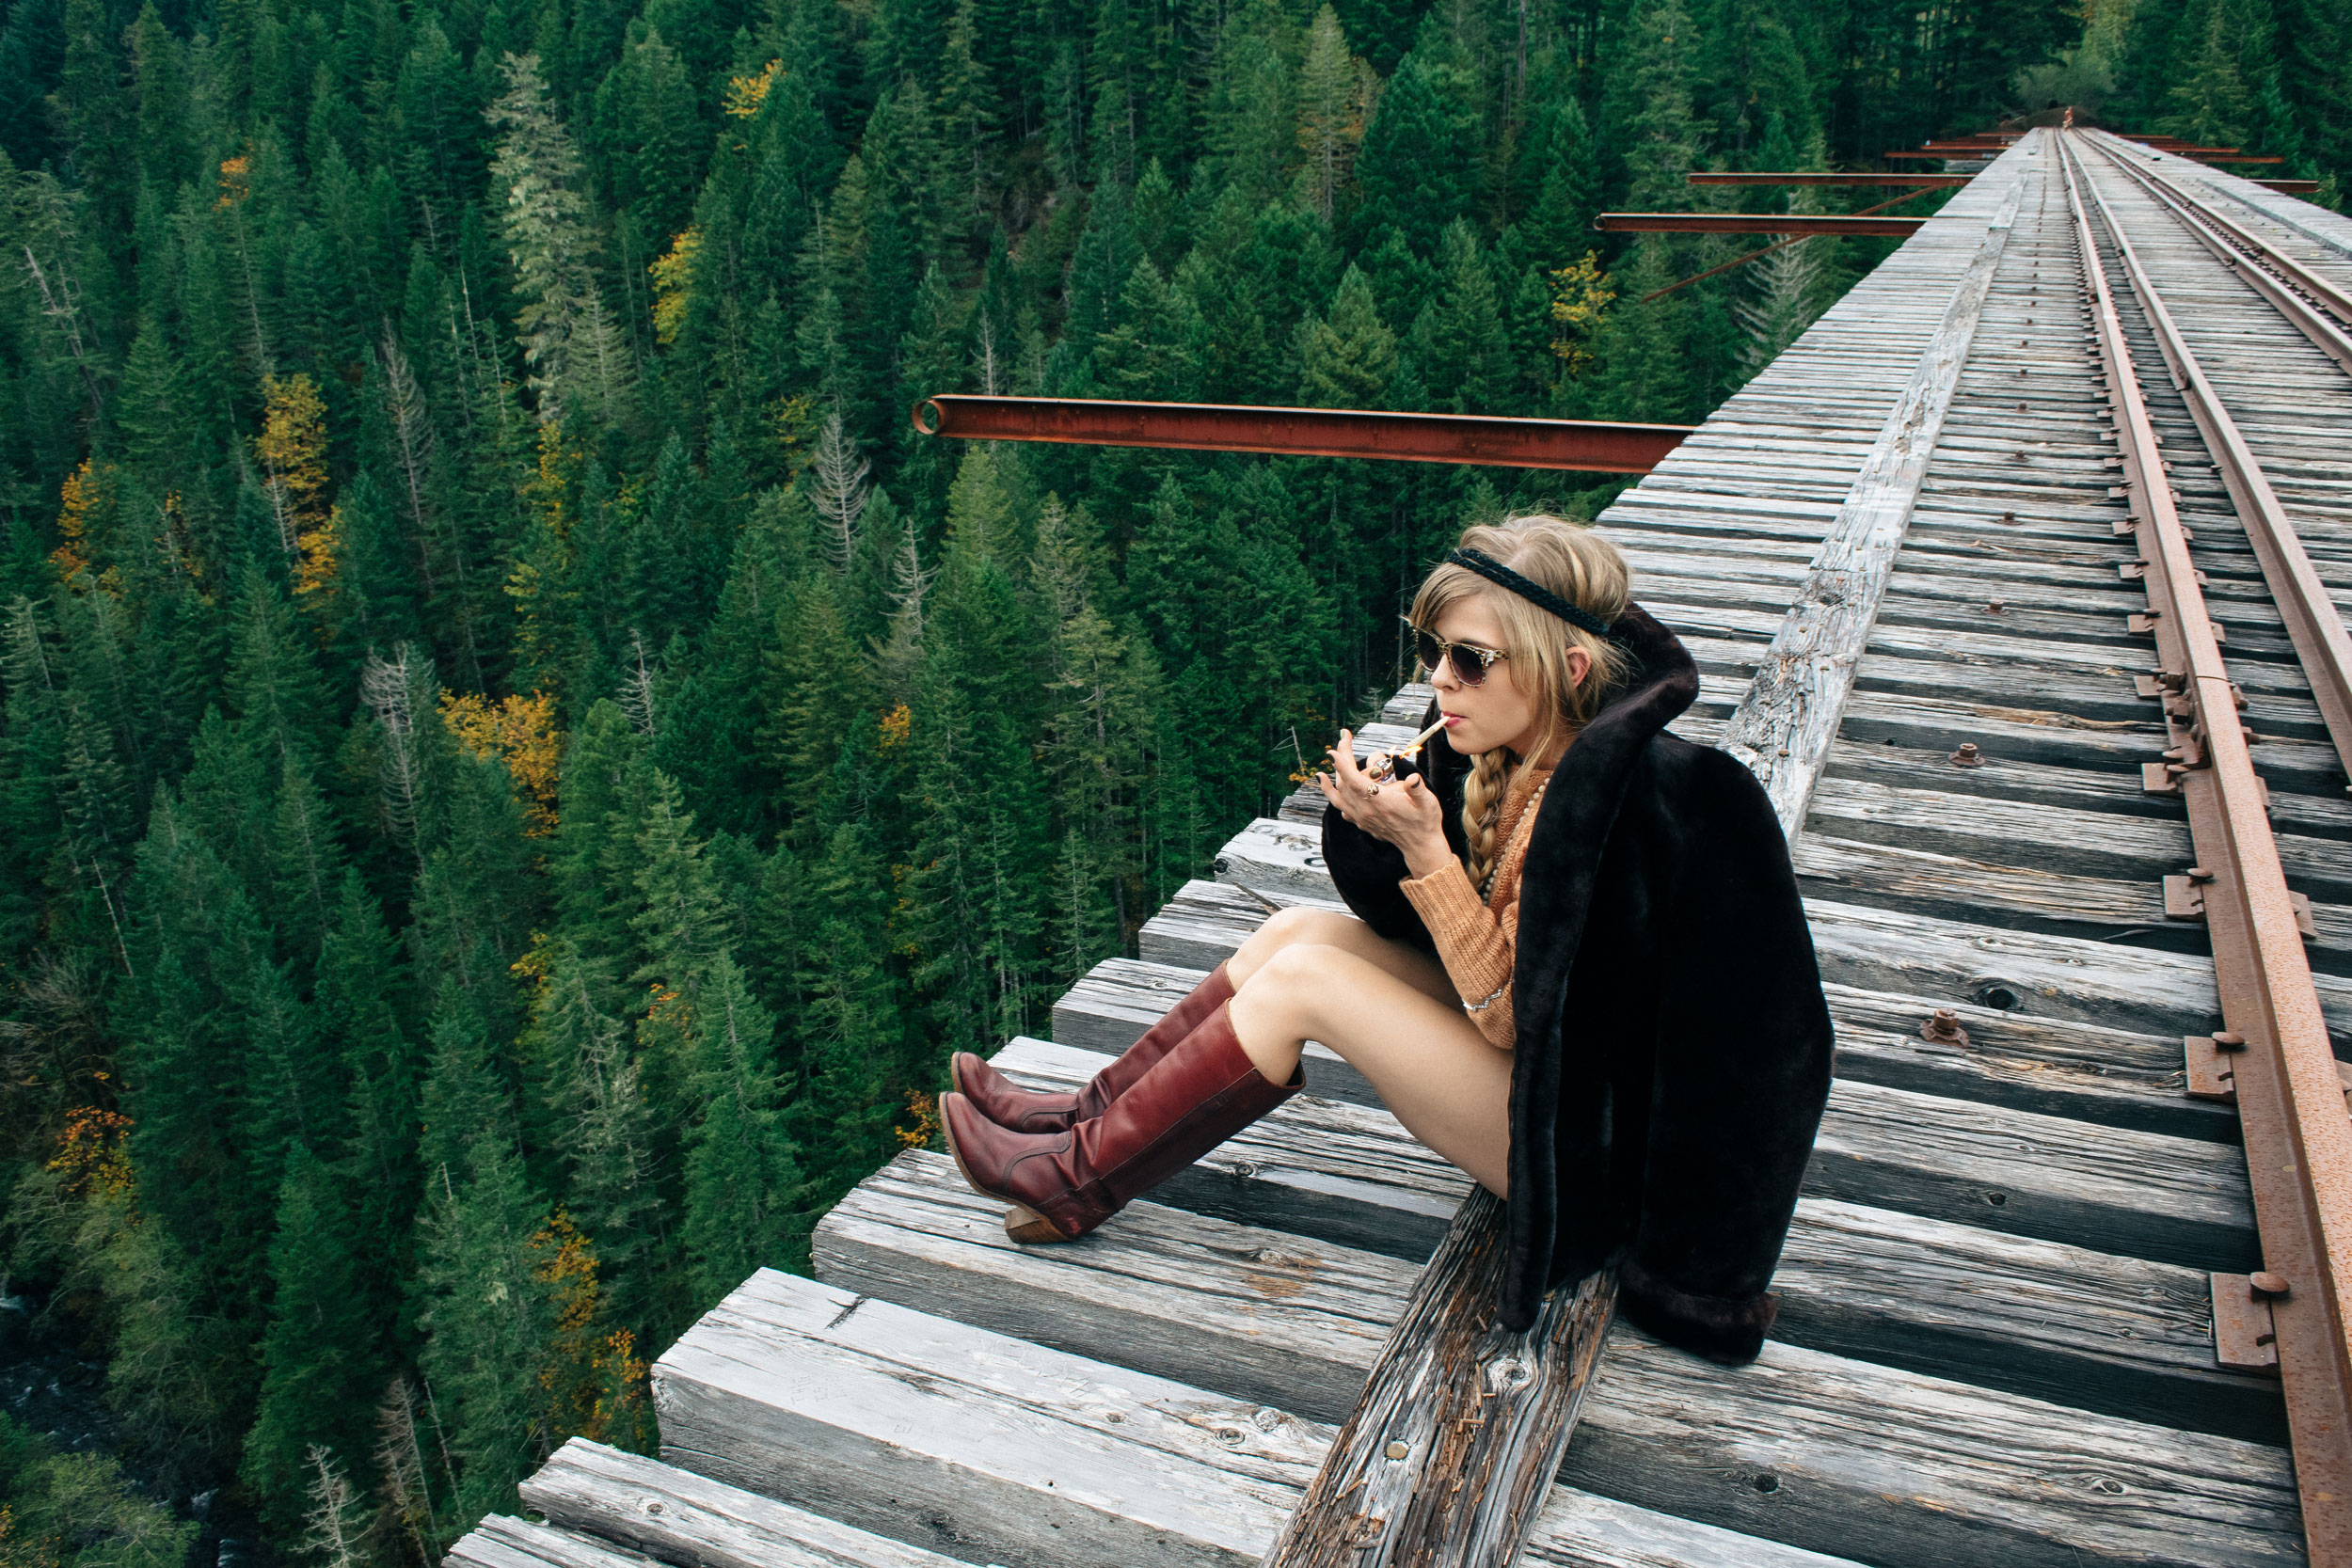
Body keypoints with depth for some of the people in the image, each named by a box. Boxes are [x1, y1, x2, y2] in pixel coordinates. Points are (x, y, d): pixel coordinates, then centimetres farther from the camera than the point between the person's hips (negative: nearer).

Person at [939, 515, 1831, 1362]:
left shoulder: (1608, 808, -29)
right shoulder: (1517, 756, -3)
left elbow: (1511, 1015, -24)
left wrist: (1426, 851, -28)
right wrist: (1374, 825, -14)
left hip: (1588, 1150, -9)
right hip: (1537, 1044, 9)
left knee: (1302, 978, -15)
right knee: (1299, 930, 0)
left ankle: (1078, 1179, 1)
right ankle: (1088, 1117, 12)